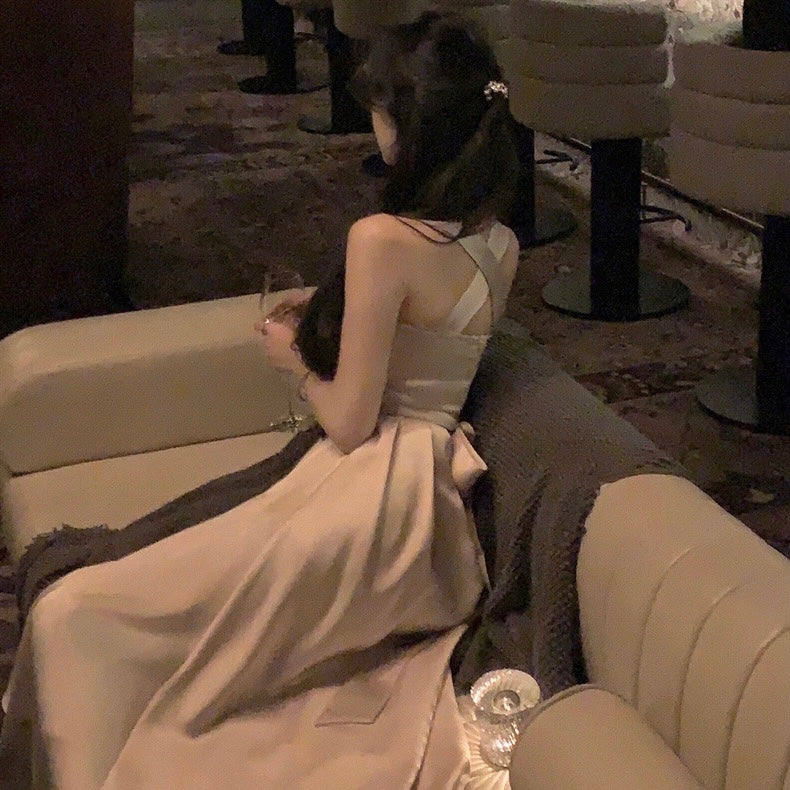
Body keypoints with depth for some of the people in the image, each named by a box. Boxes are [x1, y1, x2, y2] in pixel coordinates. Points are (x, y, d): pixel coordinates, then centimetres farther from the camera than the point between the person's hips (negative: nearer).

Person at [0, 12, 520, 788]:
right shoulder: (501, 246, 4)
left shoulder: (383, 238, -19)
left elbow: (348, 422, -14)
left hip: (366, 496, -9)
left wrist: (295, 361, 4)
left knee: (72, 617, -3)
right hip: (434, 510, 9)